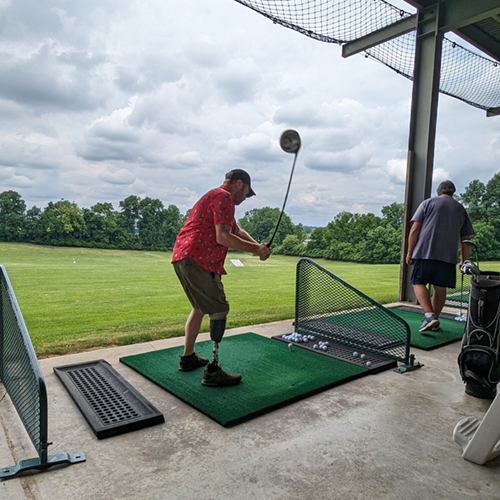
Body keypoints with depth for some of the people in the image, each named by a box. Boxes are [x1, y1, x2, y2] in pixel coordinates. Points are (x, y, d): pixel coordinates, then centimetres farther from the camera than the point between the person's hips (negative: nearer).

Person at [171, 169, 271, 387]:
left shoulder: (215, 197, 27)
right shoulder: (224, 197, -7)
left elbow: (237, 231, 17)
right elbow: (223, 237, -19)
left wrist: (257, 245, -1)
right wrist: (256, 249, -10)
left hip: (184, 258, 11)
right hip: (197, 261, -11)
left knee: (200, 307, 22)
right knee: (219, 310, -8)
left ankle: (188, 357, 31)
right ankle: (212, 371, -6)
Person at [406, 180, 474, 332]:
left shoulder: (428, 202, 8)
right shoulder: (461, 209, 19)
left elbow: (415, 229, -1)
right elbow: (465, 239, 17)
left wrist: (409, 252, 3)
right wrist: (464, 261, 23)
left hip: (425, 251, -3)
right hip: (448, 255, 3)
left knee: (418, 283, 1)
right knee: (440, 287, 10)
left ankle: (429, 315, -17)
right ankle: (434, 322, 16)